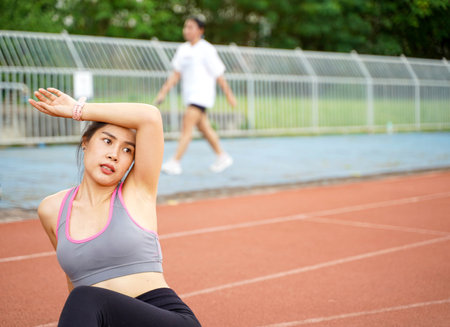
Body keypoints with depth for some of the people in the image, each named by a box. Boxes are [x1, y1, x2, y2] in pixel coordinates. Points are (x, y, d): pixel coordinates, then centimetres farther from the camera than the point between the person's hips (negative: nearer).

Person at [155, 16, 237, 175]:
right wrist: (163, 92, 3)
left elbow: (218, 75, -6)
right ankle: (222, 156, 28)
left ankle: (175, 162, -16)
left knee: (187, 126, -15)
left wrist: (229, 94, -2)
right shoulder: (182, 49, 9)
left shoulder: (207, 50, -9)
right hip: (189, 95, 7)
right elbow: (176, 74, 10)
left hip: (202, 94, -7)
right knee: (204, 128, 14)